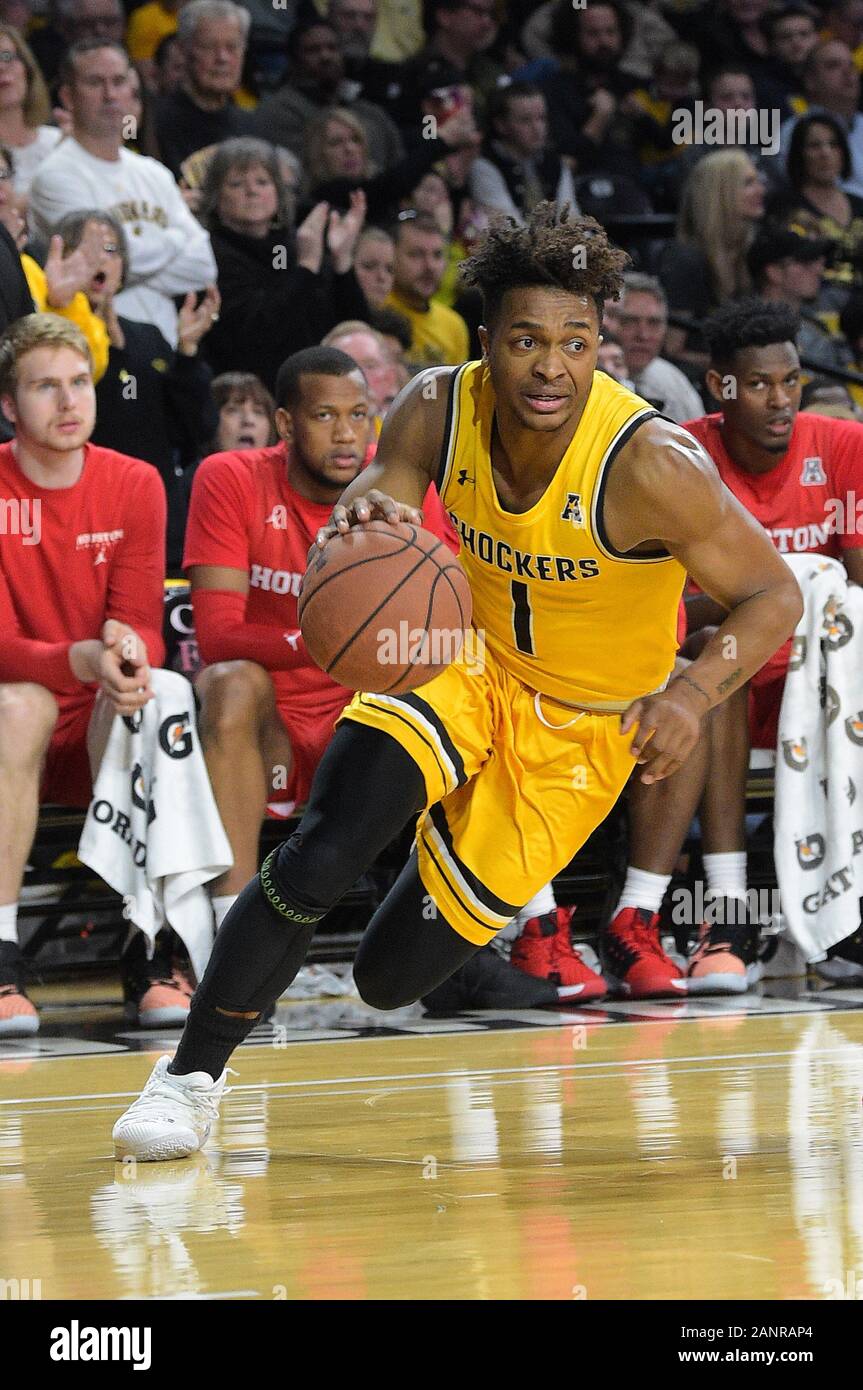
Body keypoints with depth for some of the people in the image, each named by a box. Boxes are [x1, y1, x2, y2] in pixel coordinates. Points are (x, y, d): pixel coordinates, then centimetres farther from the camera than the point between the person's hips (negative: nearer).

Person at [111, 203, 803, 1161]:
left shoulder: (651, 466, -29)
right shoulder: (439, 413, -18)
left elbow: (773, 595, -18)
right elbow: (336, 568, -15)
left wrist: (693, 694, -37)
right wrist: (358, 527, -41)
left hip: (581, 726, -2)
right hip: (468, 662, 2)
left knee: (391, 977, -1)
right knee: (322, 853, -24)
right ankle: (191, 1077, -6)